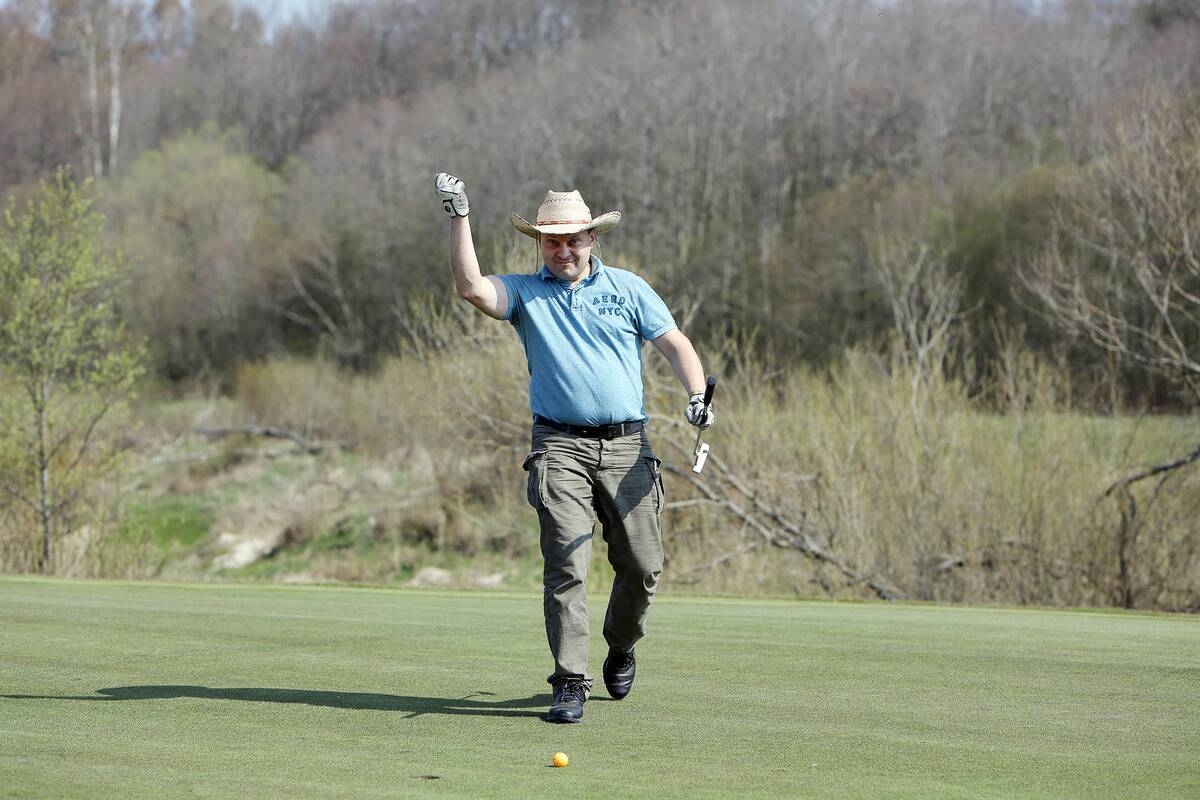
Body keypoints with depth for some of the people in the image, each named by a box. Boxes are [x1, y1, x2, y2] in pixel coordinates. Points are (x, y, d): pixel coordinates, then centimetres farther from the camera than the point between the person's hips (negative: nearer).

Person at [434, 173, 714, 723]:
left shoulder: (627, 288, 12)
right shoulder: (524, 293, 9)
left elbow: (675, 345, 8)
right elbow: (471, 288, -10)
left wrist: (696, 395, -9)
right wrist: (460, 218, -12)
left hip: (627, 445, 2)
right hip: (561, 446, -1)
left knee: (643, 565, 2)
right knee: (565, 568, -11)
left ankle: (621, 647, 31)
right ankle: (570, 684, -9)